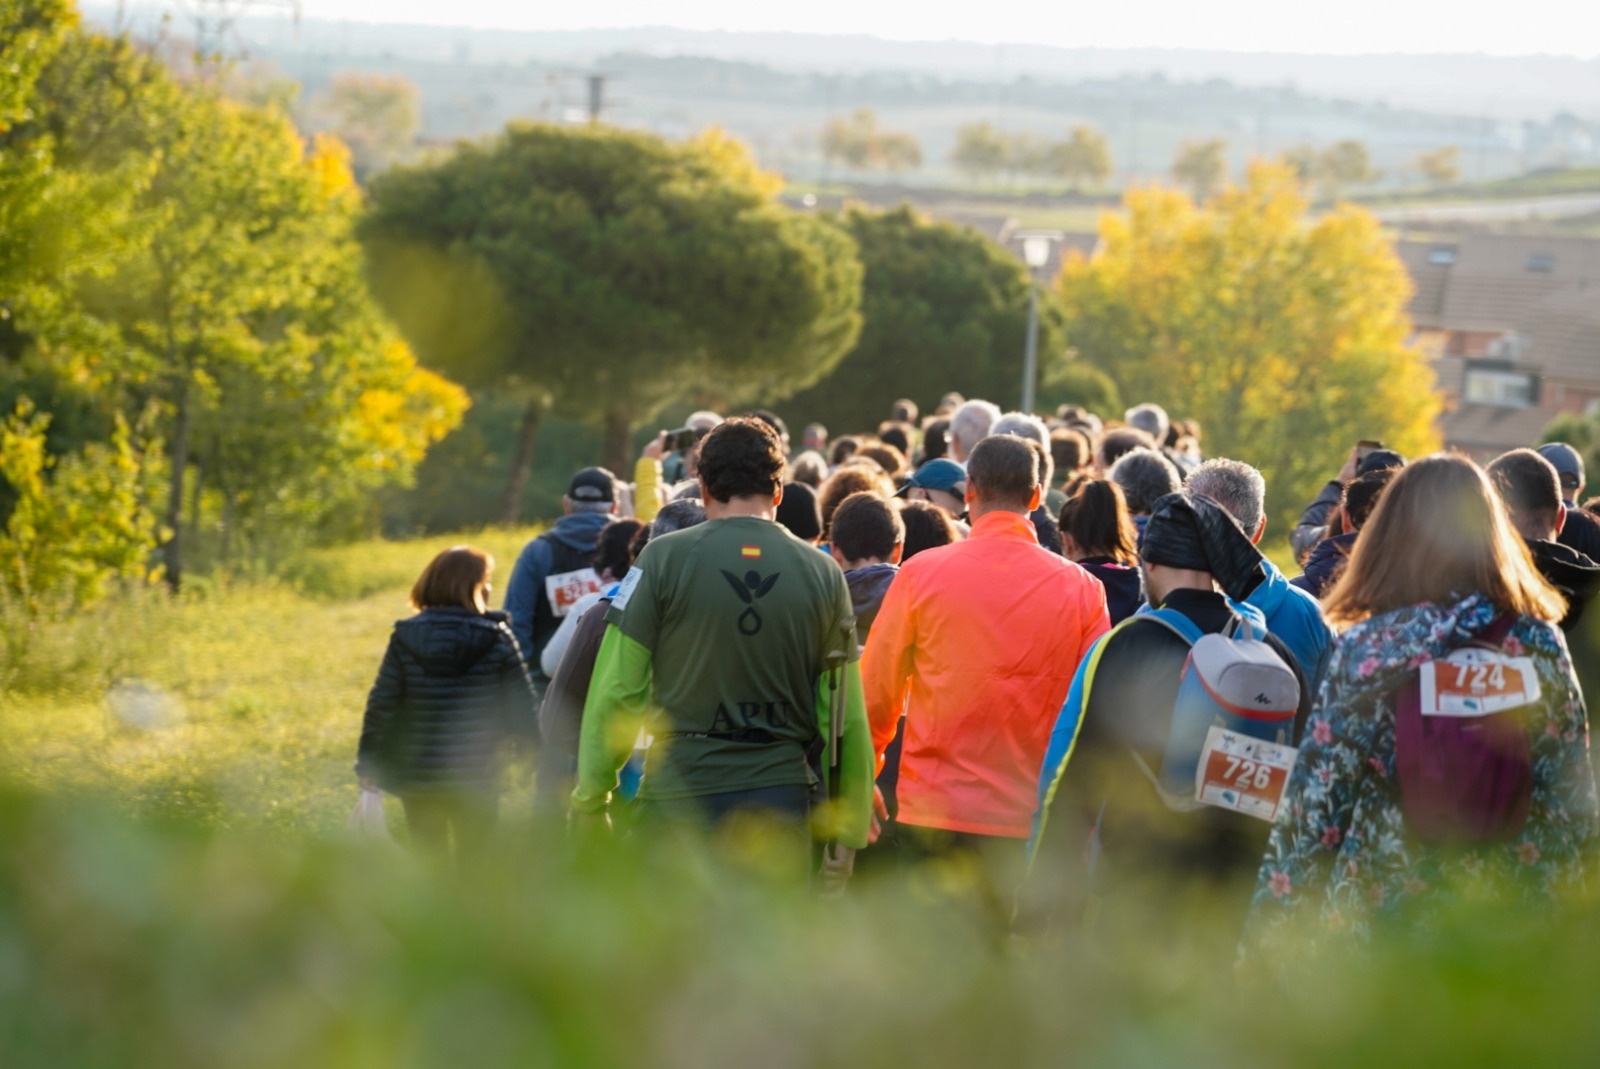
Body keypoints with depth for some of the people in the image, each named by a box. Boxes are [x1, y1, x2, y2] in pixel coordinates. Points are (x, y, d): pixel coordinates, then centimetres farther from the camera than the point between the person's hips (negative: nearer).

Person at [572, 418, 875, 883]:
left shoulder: (664, 560, -2)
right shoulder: (823, 574, 5)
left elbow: (617, 692, -3)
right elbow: (847, 721, 5)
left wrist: (589, 801, 6)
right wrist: (847, 836, 11)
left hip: (681, 797, -2)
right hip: (781, 799, 2)